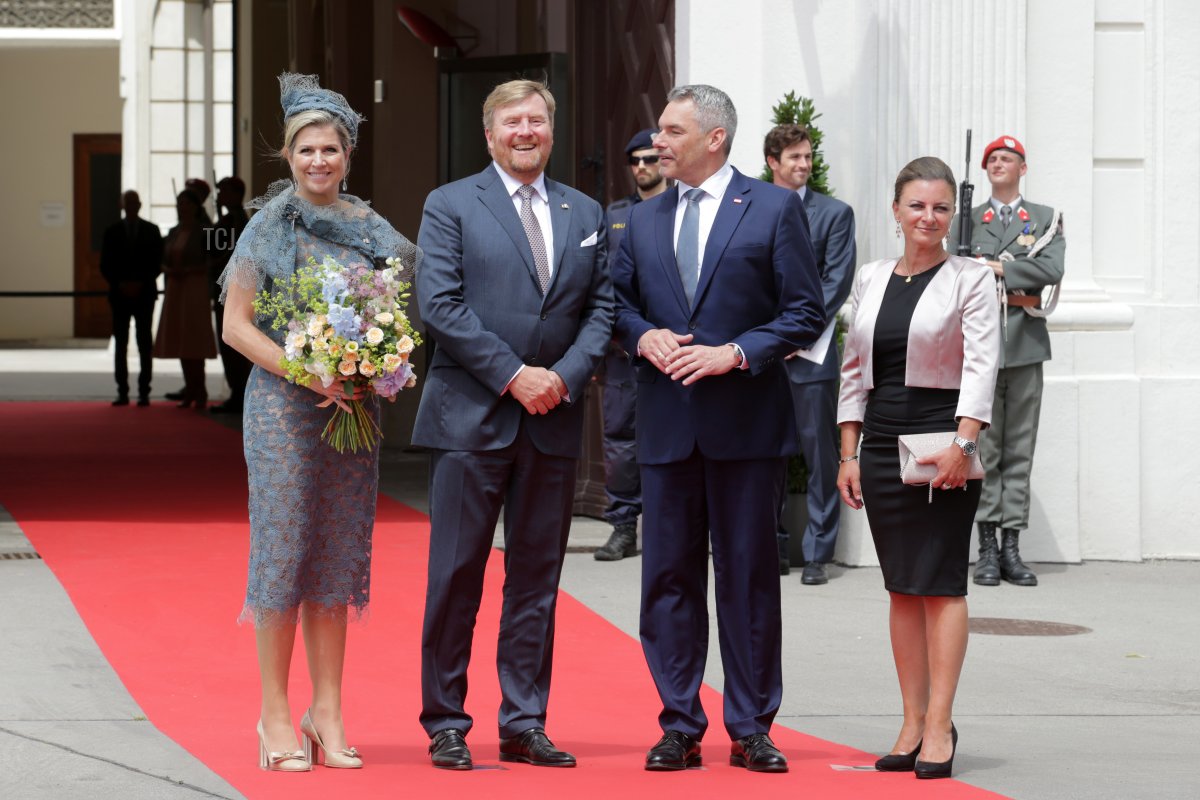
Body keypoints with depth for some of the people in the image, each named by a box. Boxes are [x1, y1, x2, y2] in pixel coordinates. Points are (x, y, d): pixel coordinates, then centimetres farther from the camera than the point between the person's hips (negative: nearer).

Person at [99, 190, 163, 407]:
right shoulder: (112, 232, 6)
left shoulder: (151, 231, 3)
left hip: (144, 294, -1)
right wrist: (120, 284, -9)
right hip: (120, 295, 1)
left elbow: (157, 263, 1)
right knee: (121, 344, 1)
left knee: (145, 344, -1)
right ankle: (122, 392, 2)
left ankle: (144, 392, 0)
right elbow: (105, 266, 5)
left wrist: (140, 284, -10)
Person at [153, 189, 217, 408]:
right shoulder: (173, 233, 14)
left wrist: (188, 270, -17)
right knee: (179, 340, 4)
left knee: (194, 340, -9)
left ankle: (199, 391, -7)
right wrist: (169, 270, -6)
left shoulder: (202, 232, -4)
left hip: (195, 289, -6)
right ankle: (190, 390, 8)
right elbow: (164, 261, 15)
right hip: (175, 289, 6)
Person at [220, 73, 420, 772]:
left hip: (354, 410, 4)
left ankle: (328, 715, 10)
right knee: (284, 550, -3)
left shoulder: (370, 228, 9)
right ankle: (277, 715, 4)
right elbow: (237, 326, -5)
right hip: (284, 408, -4)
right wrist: (307, 373, -16)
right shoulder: (271, 227, -2)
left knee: (338, 556, 5)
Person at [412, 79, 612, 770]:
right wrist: (513, 375, -14)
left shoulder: (586, 214, 14)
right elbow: (440, 305, -8)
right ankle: (446, 725, 5)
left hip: (554, 421, 4)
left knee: (538, 577, 7)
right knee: (456, 576, -2)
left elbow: (602, 307, 10)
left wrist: (566, 376, -7)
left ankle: (525, 725, 13)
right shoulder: (451, 206, 1)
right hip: (471, 419, -4)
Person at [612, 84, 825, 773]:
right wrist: (643, 336, -3)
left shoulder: (775, 208, -1)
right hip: (668, 424, 4)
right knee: (669, 575, 4)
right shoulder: (644, 219, 13)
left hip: (747, 422, -4)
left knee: (749, 576, 2)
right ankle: (680, 728, 11)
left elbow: (806, 313, -3)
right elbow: (619, 302, 19)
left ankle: (751, 730, 9)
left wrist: (734, 353, -13)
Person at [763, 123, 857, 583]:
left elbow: (837, 281, -2)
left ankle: (817, 554, 0)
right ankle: (773, 550, 12)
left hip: (810, 352, -3)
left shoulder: (834, 213, 5)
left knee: (818, 454, -4)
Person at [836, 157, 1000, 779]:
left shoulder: (969, 279, -2)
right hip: (882, 443, 5)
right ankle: (913, 723, 9)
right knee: (902, 587, 6)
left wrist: (962, 443, -21)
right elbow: (855, 370, 15)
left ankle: (939, 725, -6)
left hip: (942, 442, -5)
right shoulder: (871, 279, 12)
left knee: (940, 582, -7)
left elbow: (980, 365, -10)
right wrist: (849, 455, 10)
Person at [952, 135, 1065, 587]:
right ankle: (988, 549, -1)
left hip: (1025, 345, 1)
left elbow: (1053, 269, -5)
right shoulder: (967, 220, 12)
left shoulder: (1046, 219, 11)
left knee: (1020, 451, 1)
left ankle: (1011, 548, 3)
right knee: (983, 449, -3)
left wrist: (998, 268, -8)